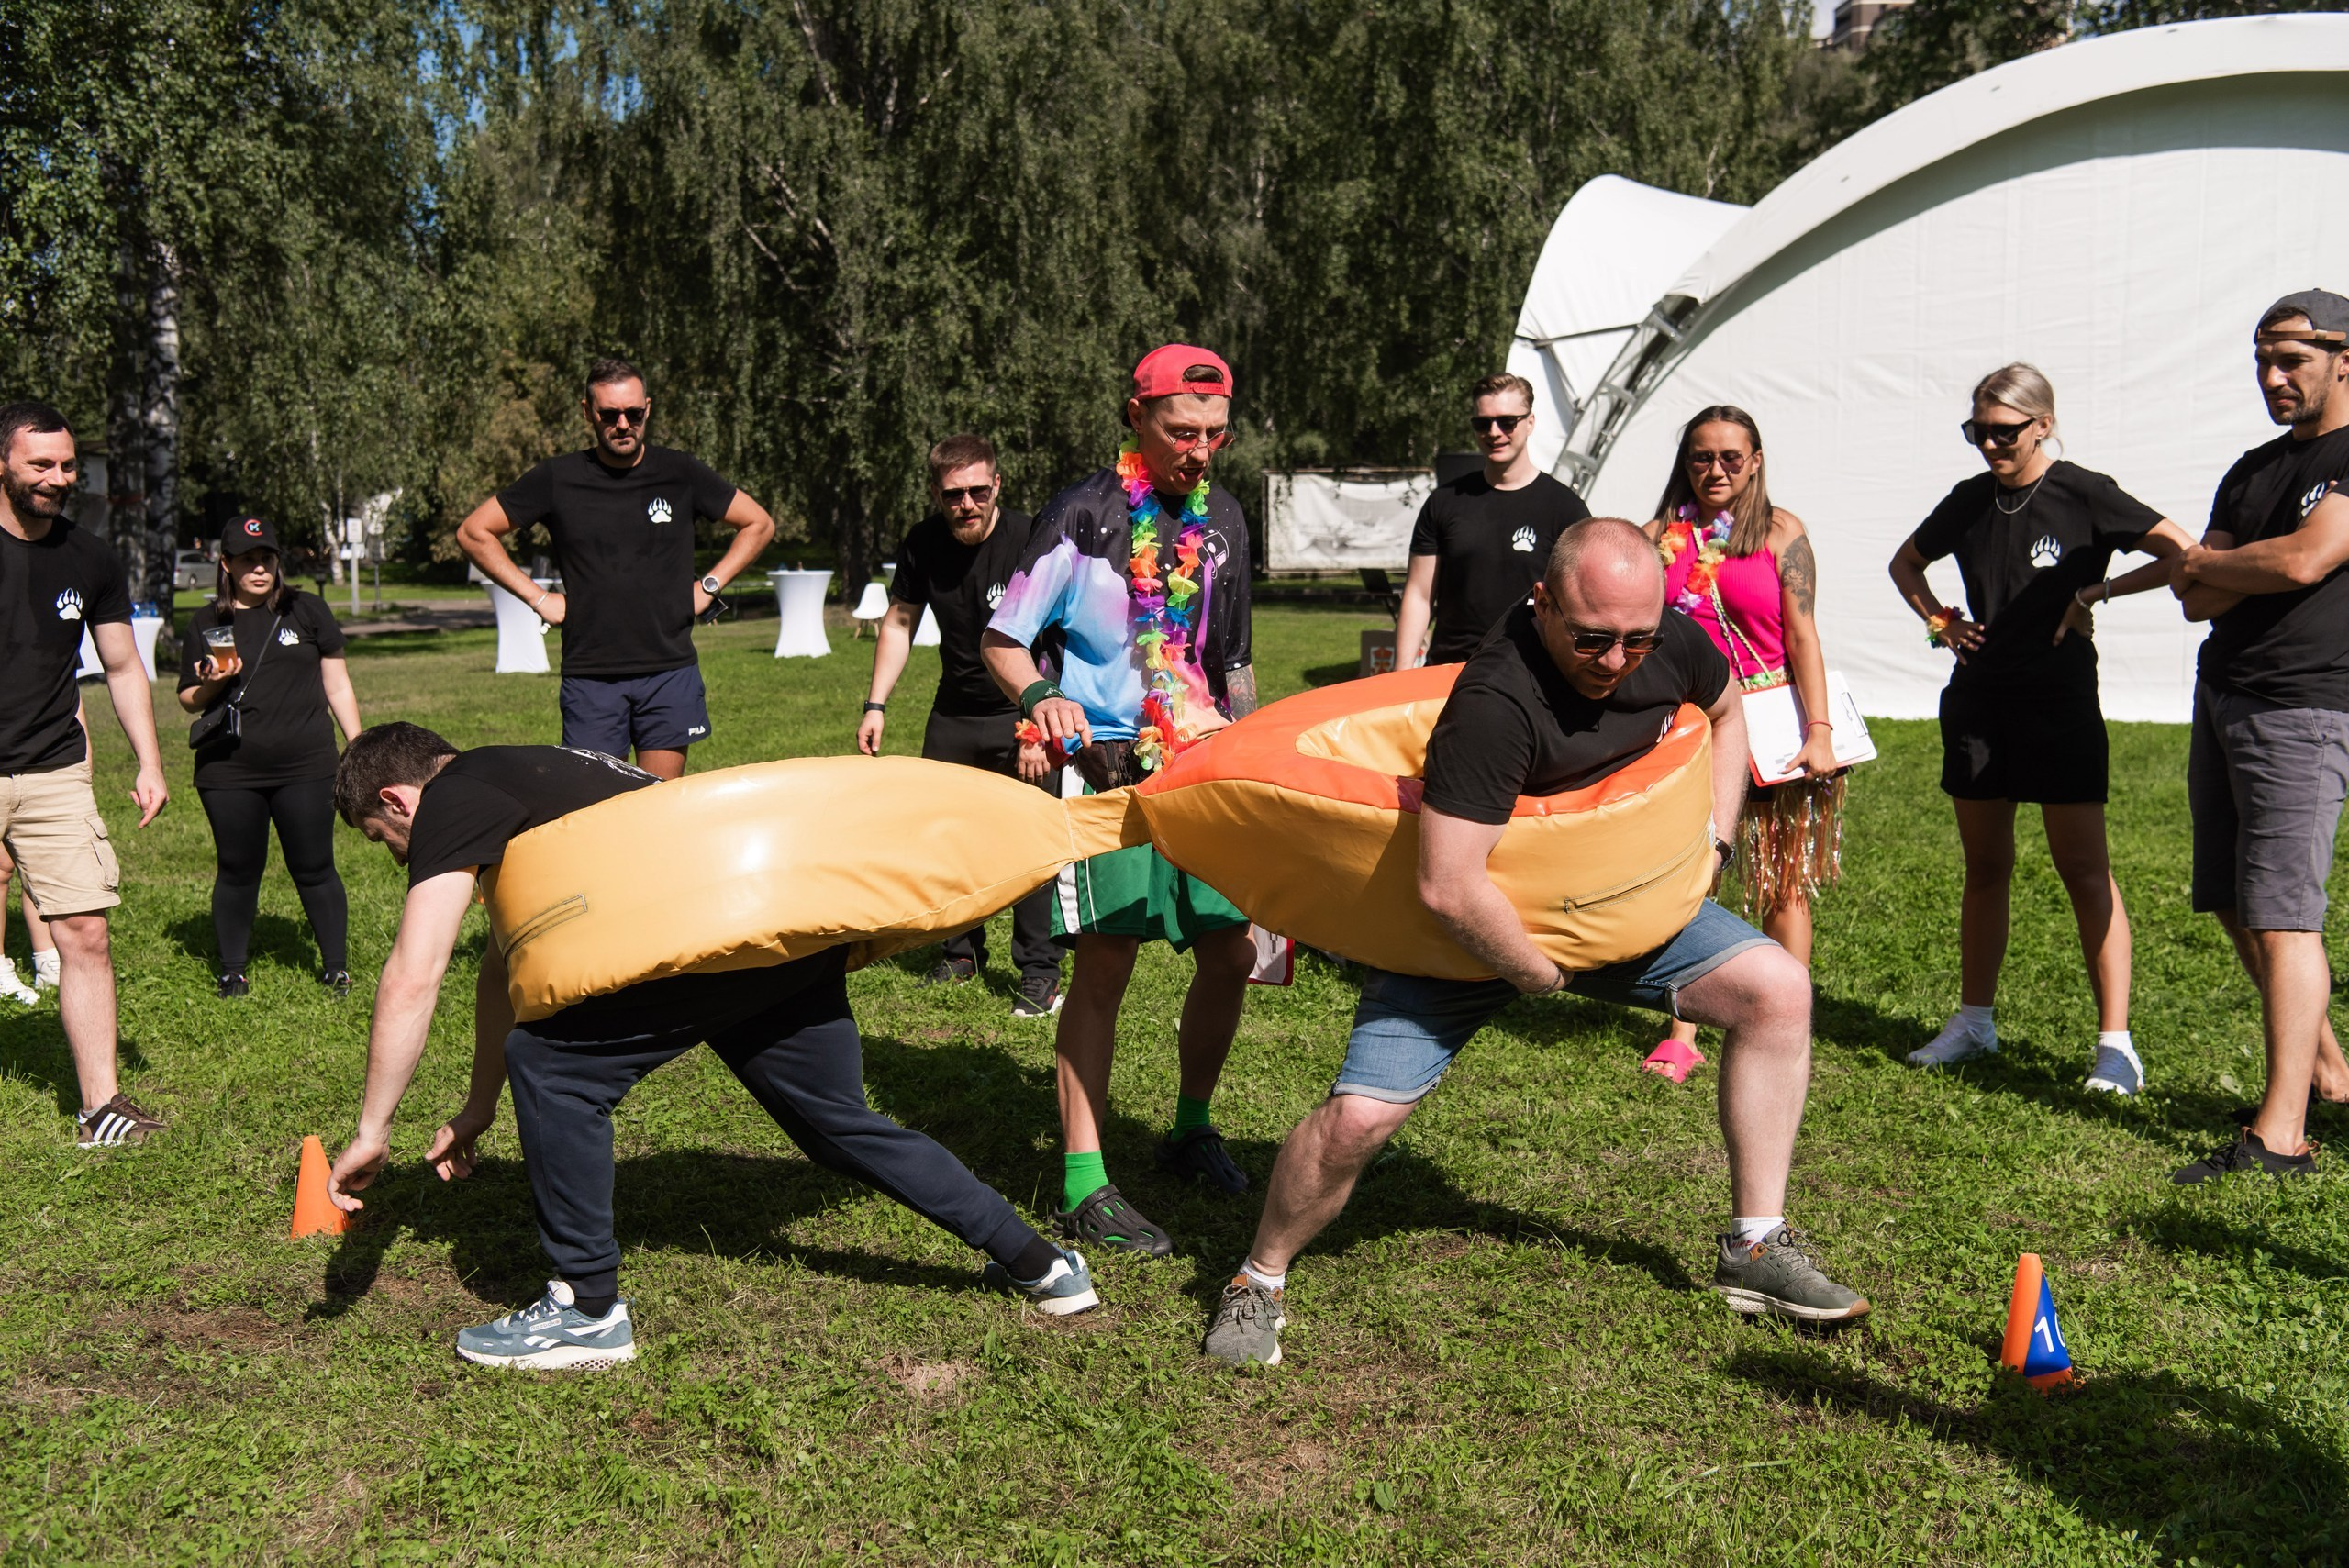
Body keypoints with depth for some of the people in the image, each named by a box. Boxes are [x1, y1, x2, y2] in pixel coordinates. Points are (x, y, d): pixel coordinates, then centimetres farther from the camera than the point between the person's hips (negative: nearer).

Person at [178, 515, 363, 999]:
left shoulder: (307, 610, 8)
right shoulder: (206, 623, 8)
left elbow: (338, 687, 11)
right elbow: (188, 701, 12)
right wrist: (210, 684, -10)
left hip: (305, 765, -1)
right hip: (229, 772, 1)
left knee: (314, 869, 1)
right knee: (238, 871, 8)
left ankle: (336, 967, 12)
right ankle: (232, 971, 20)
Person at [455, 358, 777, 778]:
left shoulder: (680, 474, 5)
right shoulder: (558, 479, 3)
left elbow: (759, 524, 15)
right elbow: (473, 533, 10)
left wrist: (708, 586, 6)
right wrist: (537, 597, 2)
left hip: (670, 670, 1)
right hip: (589, 676, 0)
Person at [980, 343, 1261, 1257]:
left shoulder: (1221, 518, 11)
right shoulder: (1084, 516, -8)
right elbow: (1002, 642, -6)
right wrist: (1041, 696, -26)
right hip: (1106, 763, -6)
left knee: (1231, 951, 7)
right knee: (1106, 963, -8)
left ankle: (1191, 1128, 29)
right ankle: (1084, 1185, -1)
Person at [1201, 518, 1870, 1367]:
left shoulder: (1673, 643, -13)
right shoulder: (1495, 702, -36)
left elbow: (1725, 712, 14)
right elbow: (1449, 888, -37)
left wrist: (1711, 843, 3)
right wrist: (1541, 973, -21)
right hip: (1477, 930, -6)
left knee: (1777, 987, -7)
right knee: (1360, 1114, -17)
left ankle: (1755, 1249, 7)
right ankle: (1258, 1282, 12)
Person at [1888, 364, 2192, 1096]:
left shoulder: (2085, 495, -7)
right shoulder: (1970, 499, 8)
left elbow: (2185, 555, -8)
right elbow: (1905, 562, 24)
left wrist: (2100, 590, -13)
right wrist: (1939, 619, 10)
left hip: (2060, 702, -5)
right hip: (1977, 698, 5)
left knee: (2084, 870, -5)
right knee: (1985, 867, 12)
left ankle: (2115, 1041, 0)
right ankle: (1973, 1021, 22)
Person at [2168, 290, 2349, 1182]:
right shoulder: (2253, 469, 19)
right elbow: (2198, 601, 12)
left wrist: (2208, 563, -2)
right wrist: (2253, 571, -8)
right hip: (2221, 697, 9)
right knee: (2235, 908, 12)